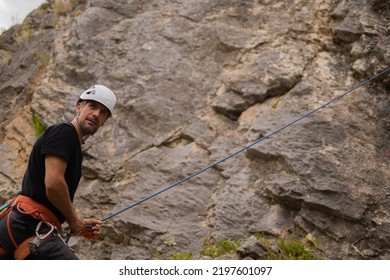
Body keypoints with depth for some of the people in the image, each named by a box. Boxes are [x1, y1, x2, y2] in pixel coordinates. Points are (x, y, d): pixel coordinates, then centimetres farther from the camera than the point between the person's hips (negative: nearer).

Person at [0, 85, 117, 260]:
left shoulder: (74, 148, 23)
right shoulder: (63, 132, -6)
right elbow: (53, 183, -19)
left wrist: (80, 223, 17)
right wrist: (74, 220, -4)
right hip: (30, 227, -11)